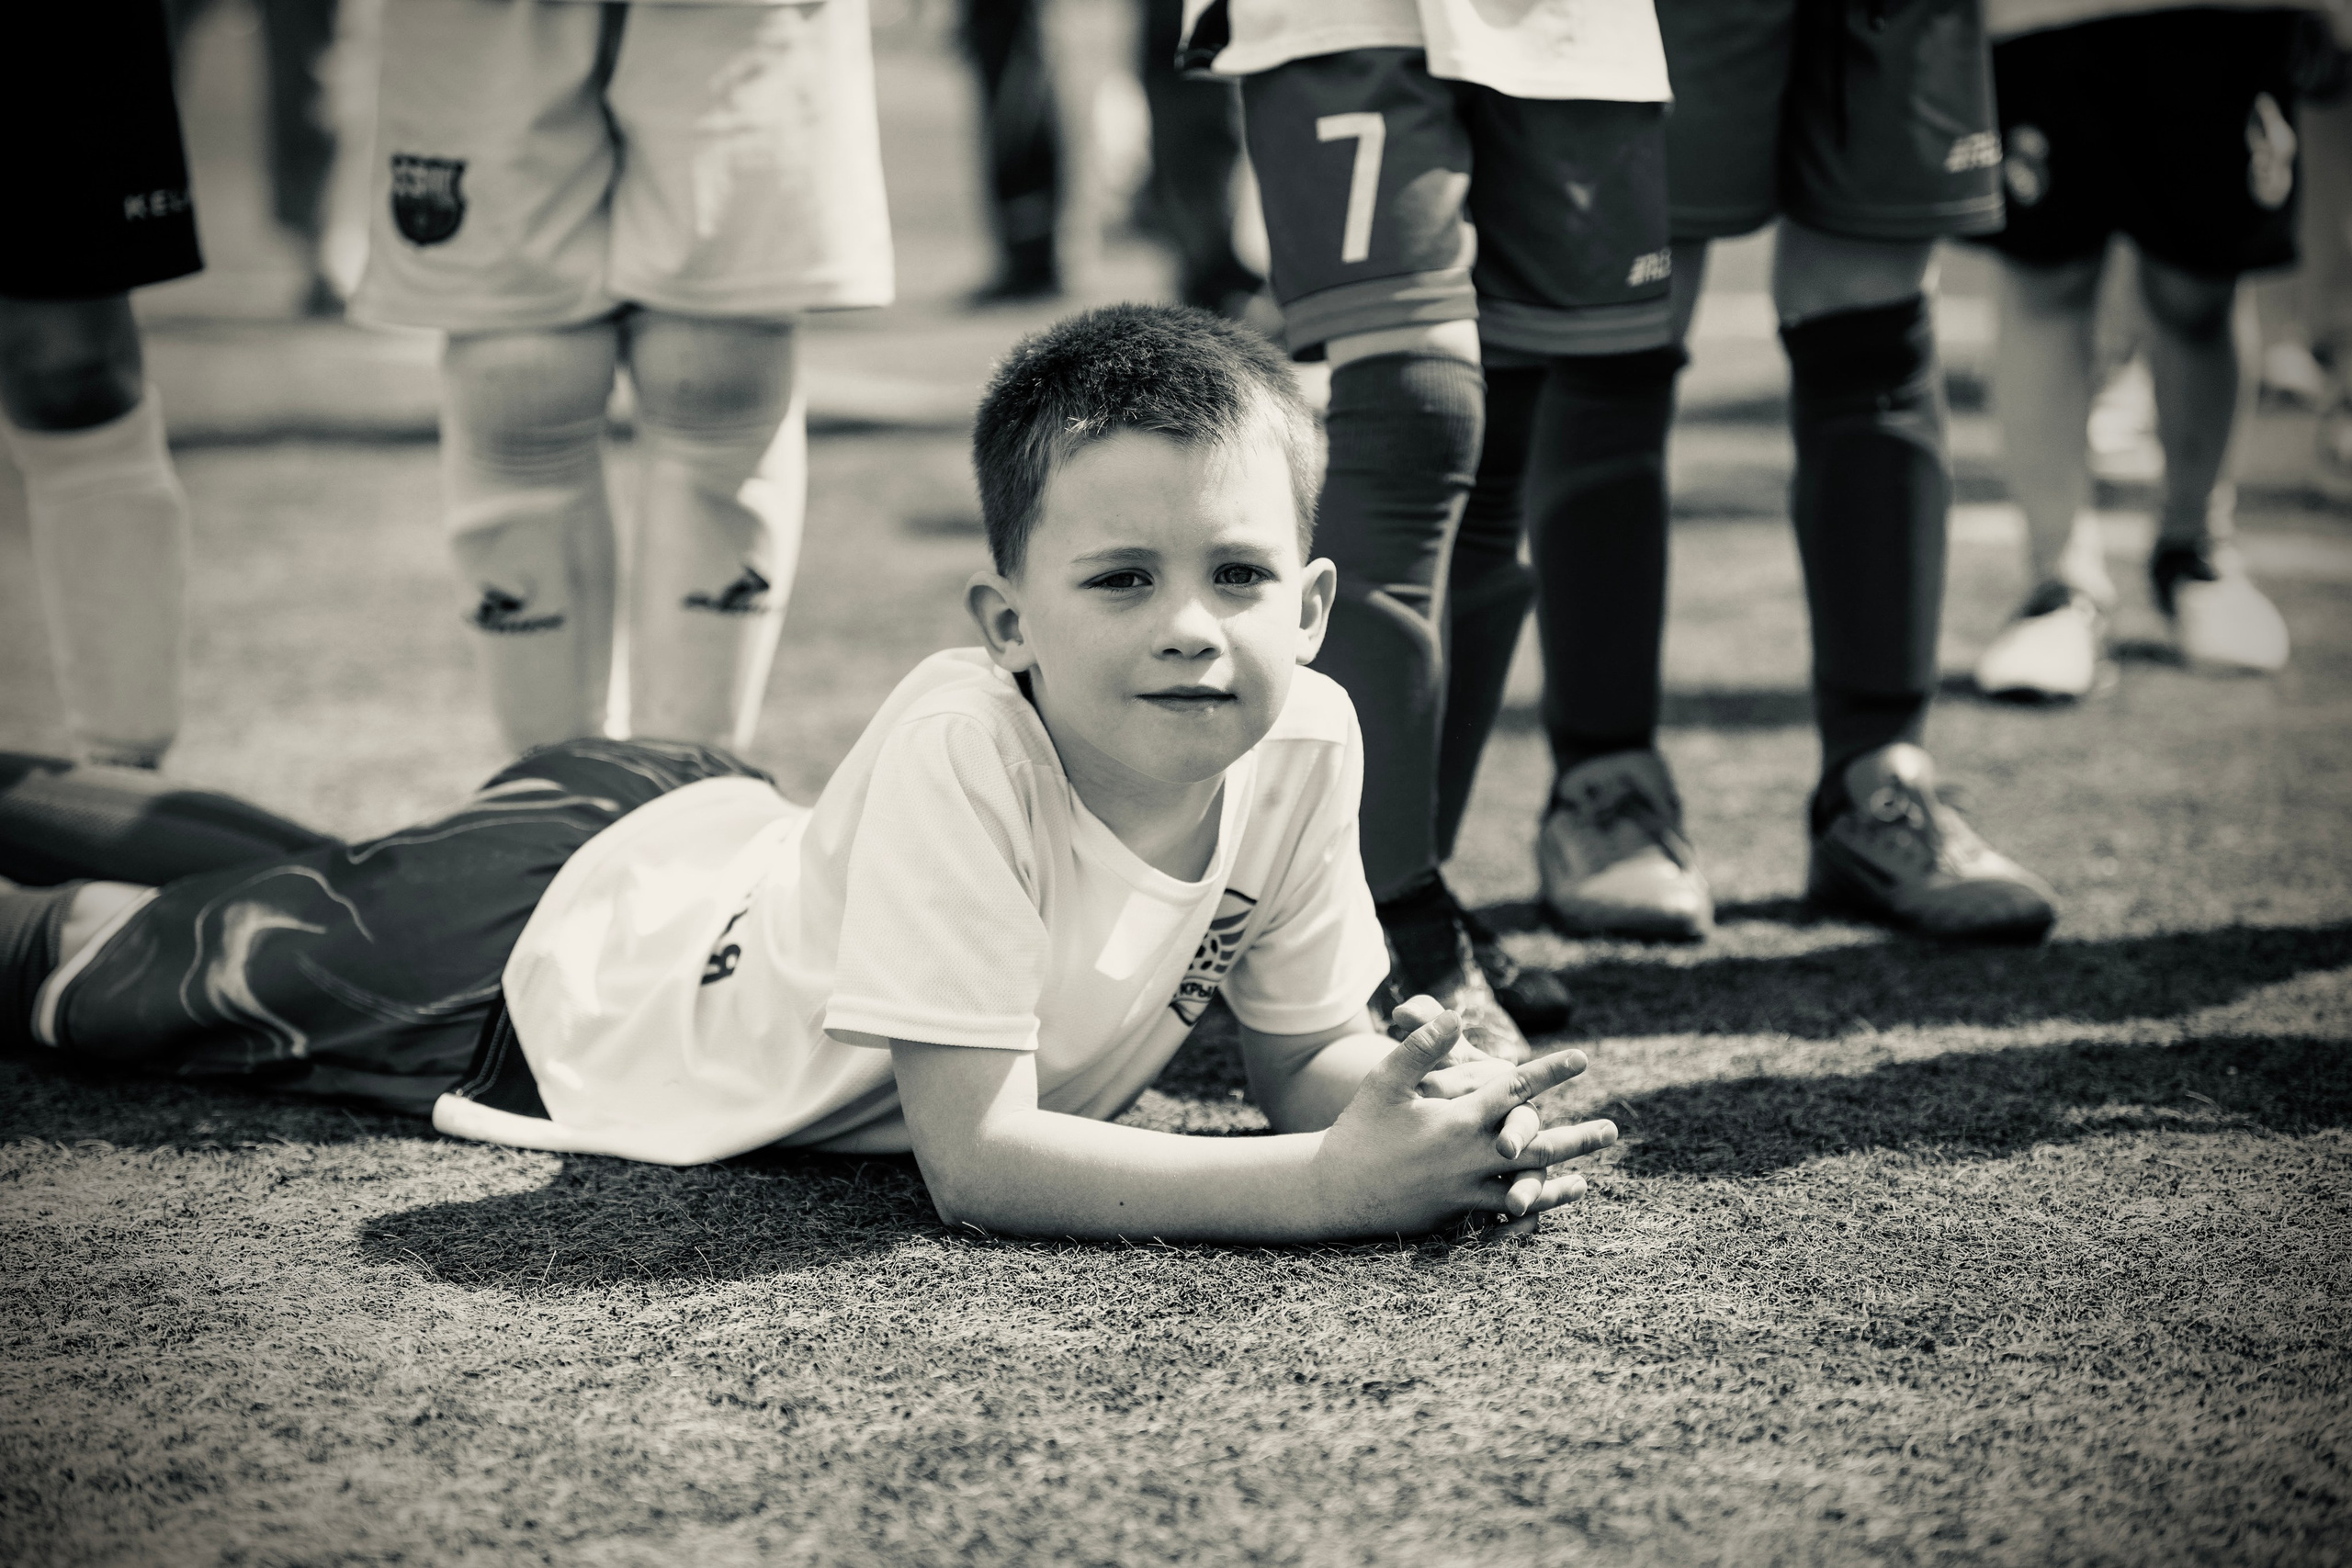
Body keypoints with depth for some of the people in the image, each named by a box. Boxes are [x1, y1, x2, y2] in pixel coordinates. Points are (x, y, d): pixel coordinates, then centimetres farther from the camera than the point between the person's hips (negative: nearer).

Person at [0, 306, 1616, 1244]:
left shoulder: (1304, 743, -25)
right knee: (195, 963, 18)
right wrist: (1335, 1182, -52)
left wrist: (1410, 1107, -36)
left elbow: (1309, 1052, -12)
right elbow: (975, 1160, -43)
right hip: (557, 930, -6)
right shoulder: (964, 744, -43)